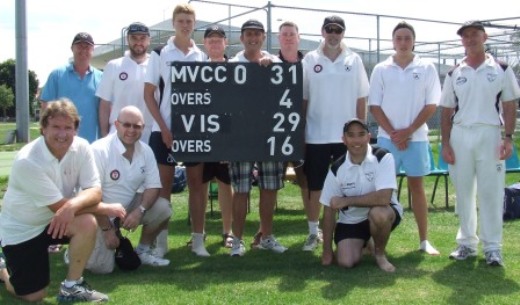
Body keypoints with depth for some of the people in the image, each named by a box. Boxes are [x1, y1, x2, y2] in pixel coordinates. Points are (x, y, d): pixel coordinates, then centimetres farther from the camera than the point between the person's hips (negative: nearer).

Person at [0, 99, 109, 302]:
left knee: (88, 223, -27)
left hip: (54, 221, 5)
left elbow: (95, 192, -17)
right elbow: (58, 206, -27)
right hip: (20, 229, -4)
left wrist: (73, 205, -41)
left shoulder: (81, 147, -13)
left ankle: (71, 286, -7)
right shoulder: (27, 161, -28)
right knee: (34, 296, -6)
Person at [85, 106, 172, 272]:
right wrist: (107, 229, -19)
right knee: (101, 267, -17)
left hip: (128, 207, 5)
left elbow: (153, 186, -4)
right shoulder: (99, 150, -21)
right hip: (99, 214, -5)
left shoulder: (146, 151, -5)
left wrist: (140, 211, -23)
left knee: (163, 207, -18)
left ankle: (142, 251, 3)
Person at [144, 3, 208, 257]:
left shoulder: (202, 56, 7)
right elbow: (149, 95, -2)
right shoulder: (160, 54, 0)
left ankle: (198, 239, 12)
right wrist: (164, 128, -9)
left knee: (197, 182, 4)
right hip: (165, 129, -2)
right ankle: (161, 240, 10)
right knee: (164, 184, 2)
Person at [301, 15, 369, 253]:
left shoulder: (354, 60, 4)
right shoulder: (309, 60, 2)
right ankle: (313, 232, 16)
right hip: (316, 136, 0)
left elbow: (361, 99, 5)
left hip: (347, 135, 1)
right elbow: (302, 99, 4)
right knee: (314, 187, 5)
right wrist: (300, 133, 0)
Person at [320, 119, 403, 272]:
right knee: (346, 262, -15)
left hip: (382, 213, -3)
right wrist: (327, 250, -4)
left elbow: (384, 197, -32)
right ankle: (363, 243, 22)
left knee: (378, 213, -37)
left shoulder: (383, 157, -20)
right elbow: (329, 209, -4)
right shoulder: (337, 168, -9)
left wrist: (346, 201, -24)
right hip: (350, 221, 3)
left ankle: (379, 253, -5)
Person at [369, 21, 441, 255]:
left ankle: (424, 240, 13)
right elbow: (374, 106, 2)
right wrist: (393, 133, -8)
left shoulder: (427, 69, 2)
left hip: (416, 138, 0)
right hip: (387, 138, 0)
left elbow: (431, 105, -1)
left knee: (417, 186, 6)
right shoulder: (380, 70, 4)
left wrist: (408, 131, -9)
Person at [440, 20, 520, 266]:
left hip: (490, 135, -2)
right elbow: (446, 112, 9)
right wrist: (445, 143, 1)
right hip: (460, 136, 3)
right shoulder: (454, 74, 9)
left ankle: (492, 247, 6)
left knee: (491, 192, -2)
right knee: (463, 192, 7)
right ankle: (467, 243, 18)